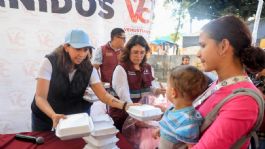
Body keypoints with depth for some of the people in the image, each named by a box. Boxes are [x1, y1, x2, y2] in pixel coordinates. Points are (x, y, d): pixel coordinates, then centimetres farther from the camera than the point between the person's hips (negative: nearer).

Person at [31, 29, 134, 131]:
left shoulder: (88, 69, -13)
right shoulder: (50, 62, -21)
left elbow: (103, 95, -18)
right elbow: (40, 97, -24)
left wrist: (125, 105, -34)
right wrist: (53, 115, -43)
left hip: (73, 117, 2)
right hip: (45, 115, -1)